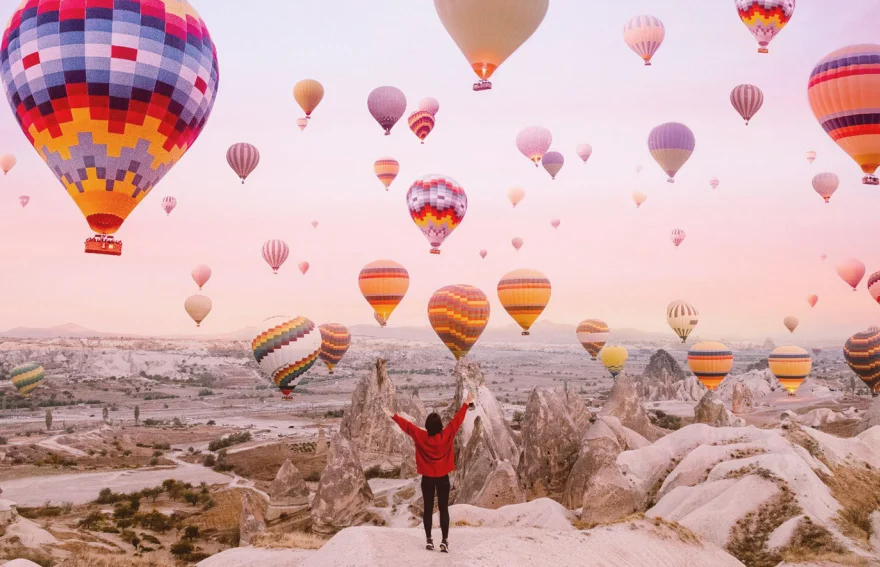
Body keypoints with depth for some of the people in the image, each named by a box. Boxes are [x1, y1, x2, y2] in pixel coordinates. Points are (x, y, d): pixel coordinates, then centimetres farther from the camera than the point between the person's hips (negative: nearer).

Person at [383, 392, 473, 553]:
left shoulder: (421, 436, -13)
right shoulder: (447, 435, -14)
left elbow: (407, 425, -4)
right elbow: (457, 420, -7)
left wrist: (393, 416, 7)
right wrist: (466, 404, 1)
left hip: (427, 478, 1)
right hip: (443, 478, 0)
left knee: (428, 509, 10)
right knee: (444, 509, 5)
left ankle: (429, 540, 12)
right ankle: (445, 541, 0)